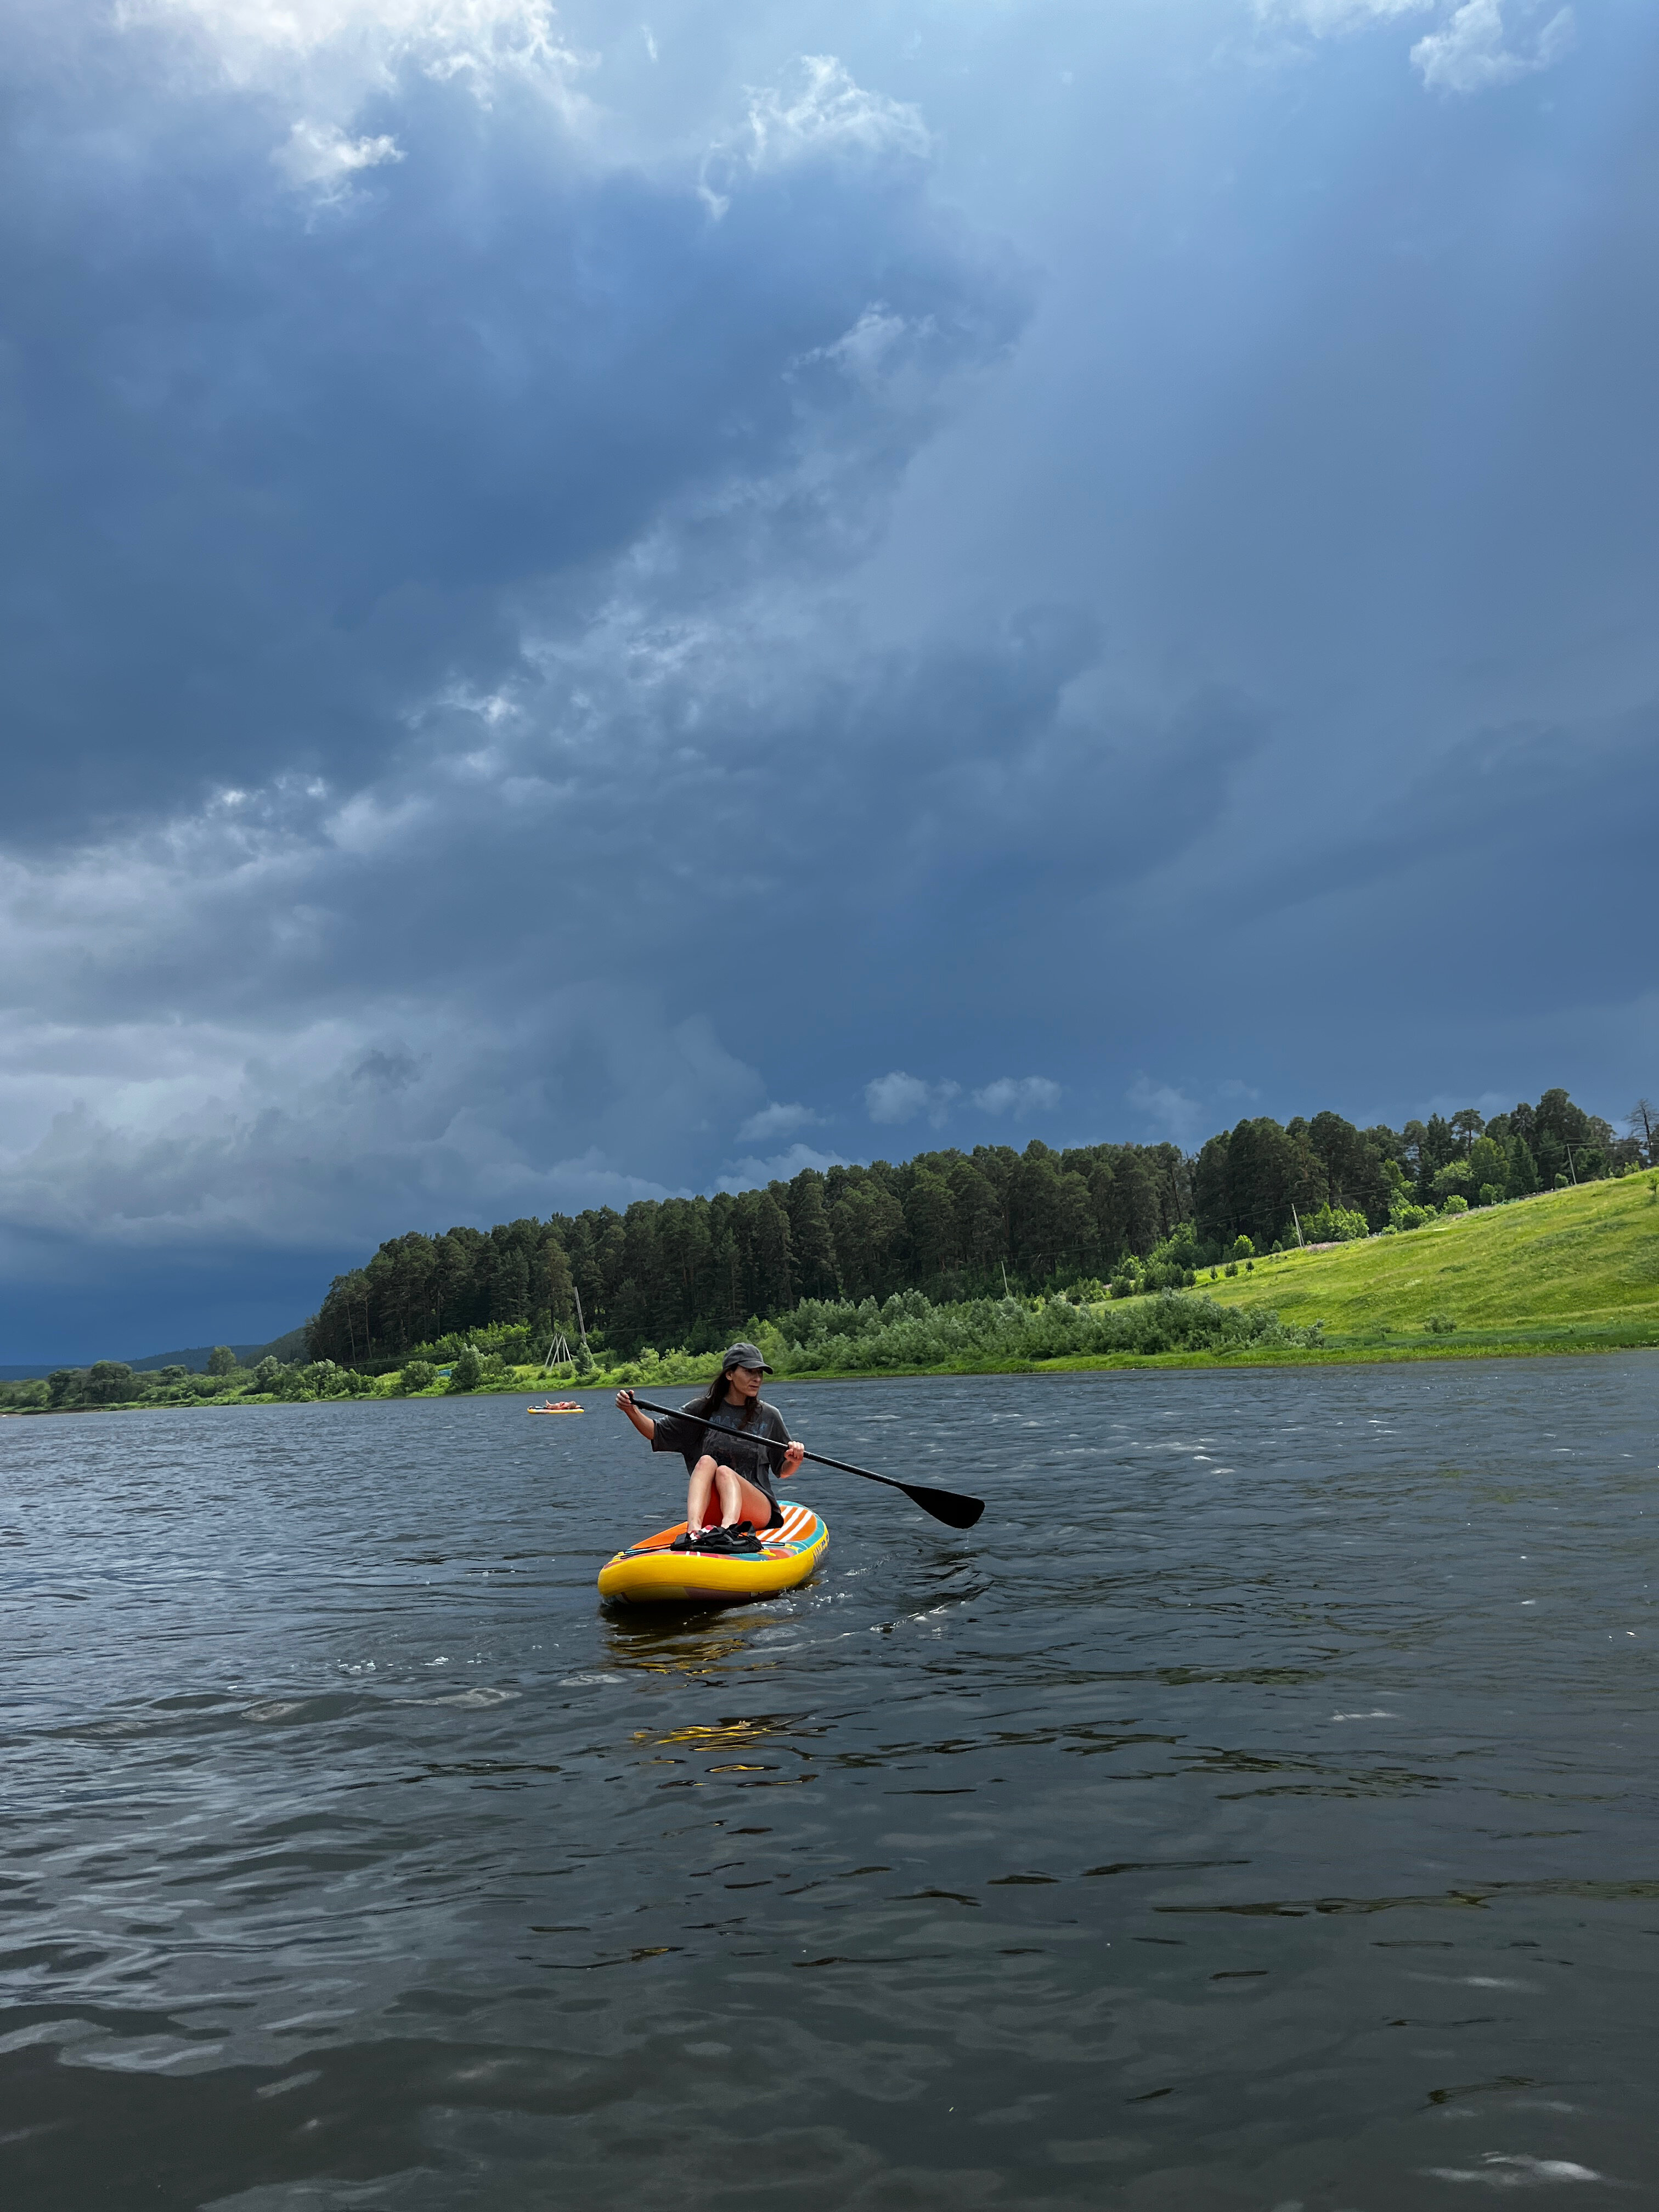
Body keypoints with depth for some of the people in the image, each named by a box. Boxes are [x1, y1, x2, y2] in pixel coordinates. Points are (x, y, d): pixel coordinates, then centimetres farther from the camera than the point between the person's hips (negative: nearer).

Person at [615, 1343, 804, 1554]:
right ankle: (694, 1531, -51)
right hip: (709, 1511, 1)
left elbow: (782, 1472, 13)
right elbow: (657, 1433, 12)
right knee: (706, 1461, -26)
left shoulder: (769, 1416, 9)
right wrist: (632, 1411, -5)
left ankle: (728, 1530, -60)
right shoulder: (704, 1410, 9)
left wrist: (794, 1461, -10)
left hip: (759, 1510, -1)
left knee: (724, 1471, -28)